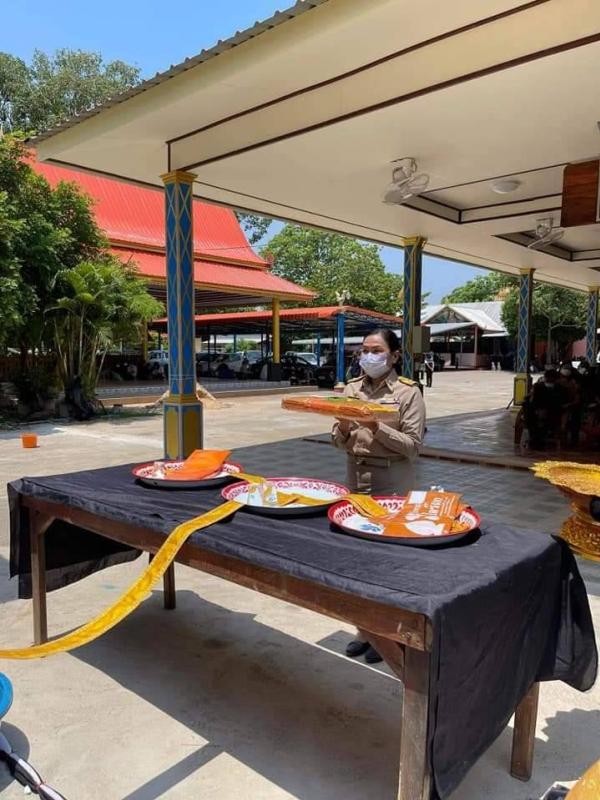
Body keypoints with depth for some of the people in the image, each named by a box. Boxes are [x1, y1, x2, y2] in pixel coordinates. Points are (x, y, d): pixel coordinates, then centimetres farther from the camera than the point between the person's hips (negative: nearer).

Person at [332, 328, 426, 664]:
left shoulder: (408, 391, -7)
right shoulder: (352, 388, 6)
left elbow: (413, 446, -11)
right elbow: (340, 442, 9)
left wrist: (378, 428, -23)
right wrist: (343, 429, -13)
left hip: (392, 480, -4)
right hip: (356, 477, 5)